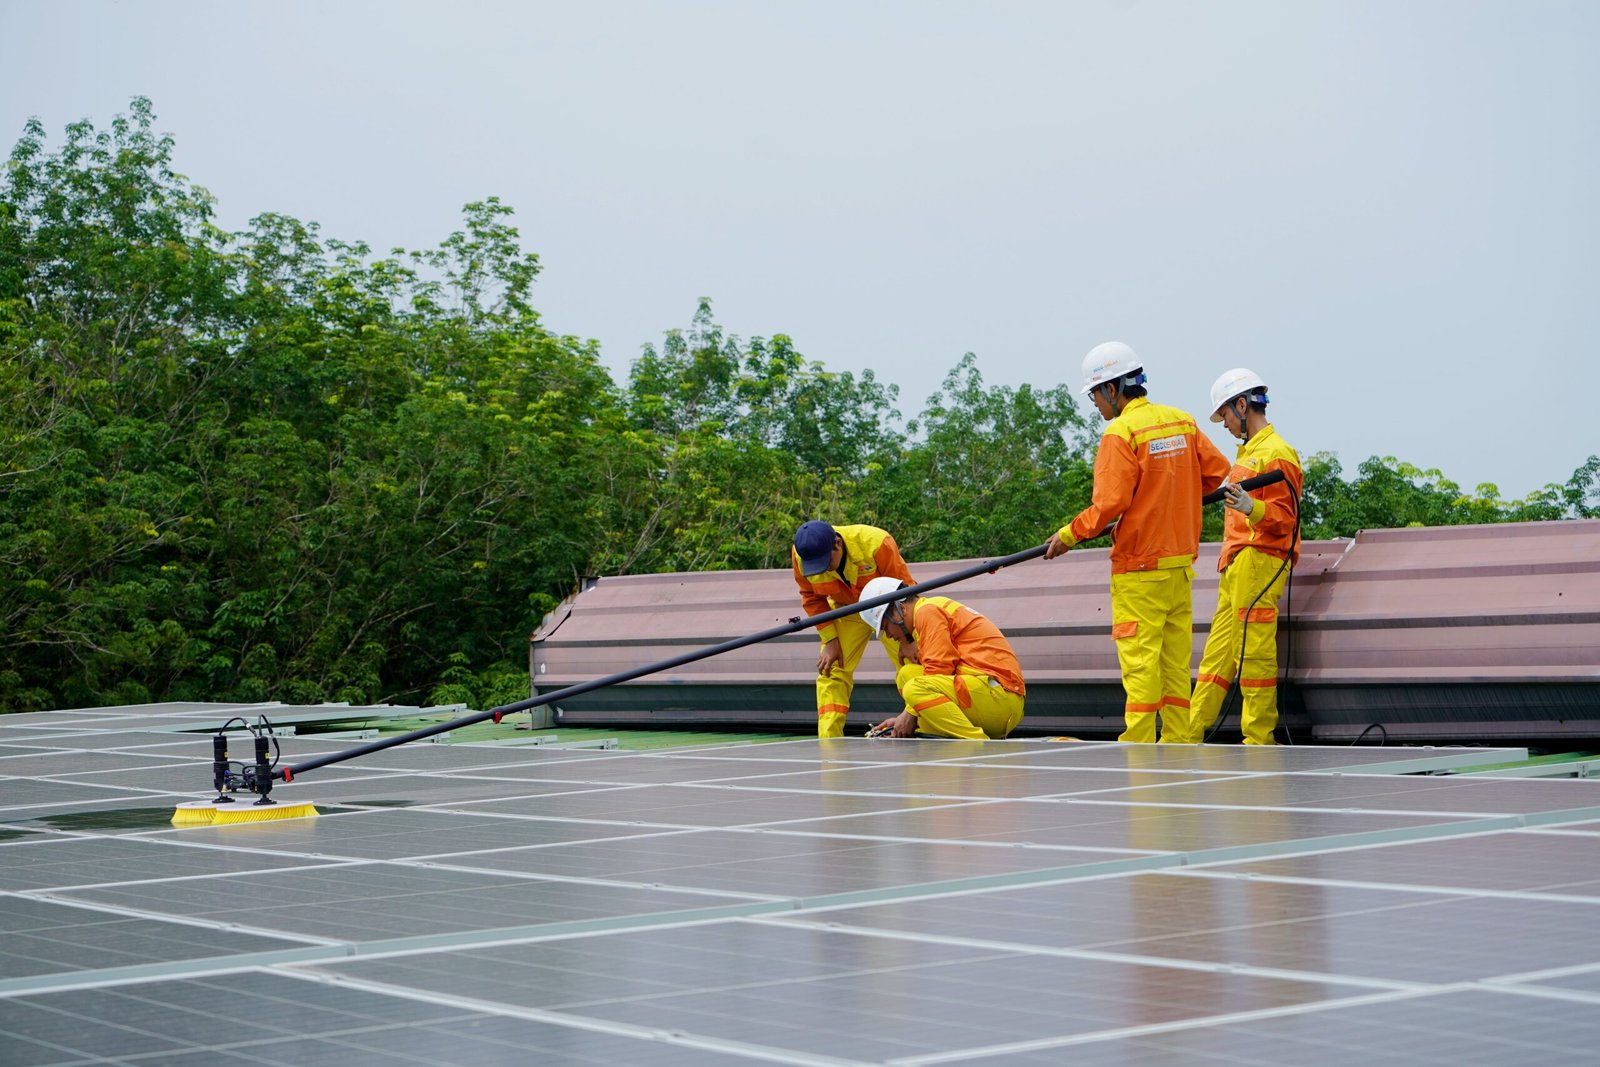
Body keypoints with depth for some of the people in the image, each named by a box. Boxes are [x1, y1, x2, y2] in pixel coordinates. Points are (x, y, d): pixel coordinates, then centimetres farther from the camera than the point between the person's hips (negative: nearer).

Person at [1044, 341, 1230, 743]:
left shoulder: (1121, 432, -14)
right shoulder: (1182, 421, 7)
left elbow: (1109, 504, -17)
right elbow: (1218, 470, 13)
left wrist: (1068, 536, -5)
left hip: (1139, 567, -7)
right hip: (1181, 561, 7)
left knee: (1140, 661, -5)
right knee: (1176, 660, 10)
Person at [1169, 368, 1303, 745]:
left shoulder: (1275, 453, -10)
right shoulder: (1248, 451, 21)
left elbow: (1286, 518, -17)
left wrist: (1252, 509, -33)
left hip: (1259, 563, -10)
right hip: (1237, 566, 10)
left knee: (1254, 655, -9)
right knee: (1217, 657, 9)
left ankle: (1259, 740, -6)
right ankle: (1188, 737, 11)